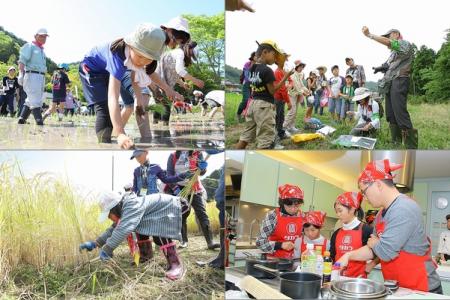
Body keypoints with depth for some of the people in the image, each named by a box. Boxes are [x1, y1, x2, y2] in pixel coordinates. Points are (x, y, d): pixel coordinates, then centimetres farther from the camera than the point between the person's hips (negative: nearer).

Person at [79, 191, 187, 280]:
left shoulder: (133, 206, -32)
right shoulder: (124, 209, 1)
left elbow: (124, 229, -42)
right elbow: (114, 229, 6)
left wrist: (107, 249, -40)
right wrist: (94, 243, -2)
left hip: (171, 207, -10)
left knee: (159, 232, -30)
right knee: (141, 226, 13)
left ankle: (176, 264, -25)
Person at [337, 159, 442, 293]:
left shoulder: (404, 209, -21)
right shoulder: (382, 213, 9)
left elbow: (385, 252, -27)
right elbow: (375, 249, 13)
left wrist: (373, 243, -5)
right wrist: (349, 255, -2)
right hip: (397, 287, 9)